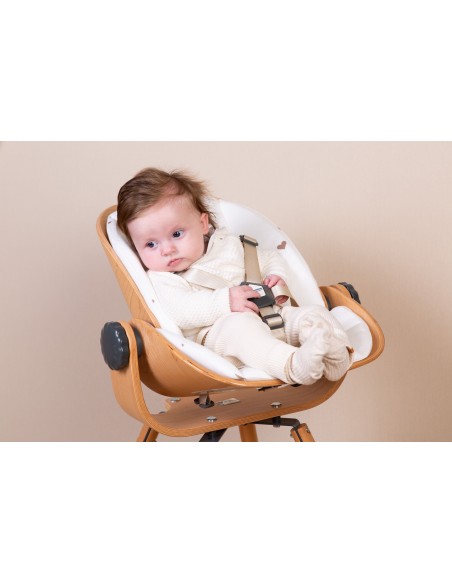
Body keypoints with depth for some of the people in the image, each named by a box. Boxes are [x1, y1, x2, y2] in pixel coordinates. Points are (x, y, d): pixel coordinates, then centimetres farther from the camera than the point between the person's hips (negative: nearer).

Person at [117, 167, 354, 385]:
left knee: (313, 314, -12)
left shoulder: (228, 244, 22)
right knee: (239, 325, -39)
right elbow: (179, 312, -14)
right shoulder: (159, 280, 6)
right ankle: (293, 365, -59)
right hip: (216, 332, -6)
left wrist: (278, 279, 6)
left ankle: (337, 355, -37)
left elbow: (269, 258, 30)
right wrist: (224, 302, -24)